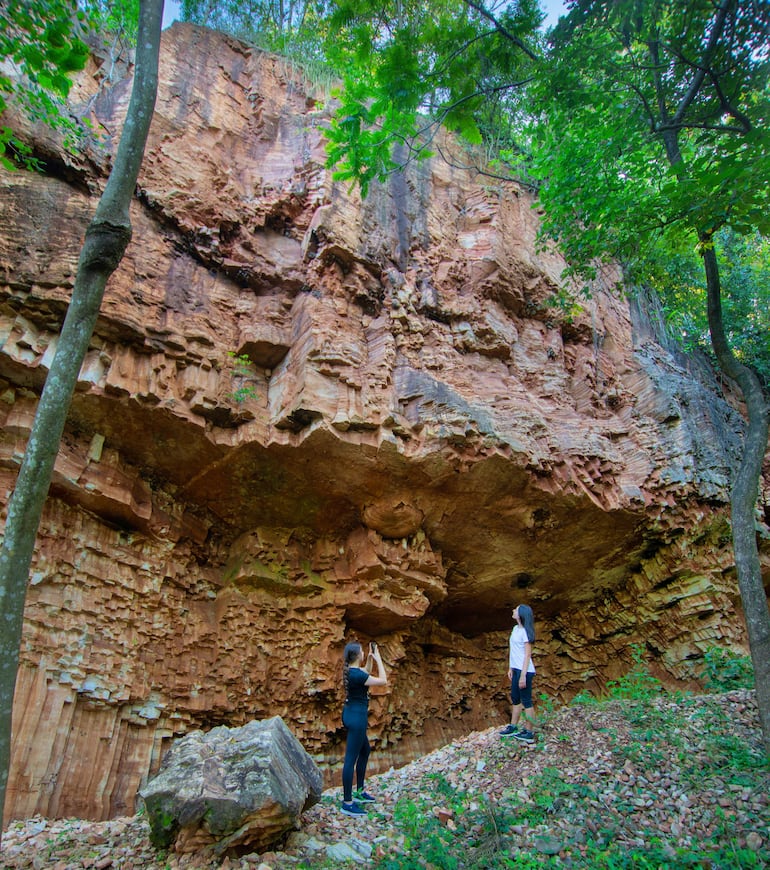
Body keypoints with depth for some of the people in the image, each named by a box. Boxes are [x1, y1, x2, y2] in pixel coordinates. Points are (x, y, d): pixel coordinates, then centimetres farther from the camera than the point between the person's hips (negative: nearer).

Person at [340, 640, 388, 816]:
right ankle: (347, 803, 5)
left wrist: (371, 657, 16)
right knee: (351, 758, -3)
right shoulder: (356, 674, -23)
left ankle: (360, 792, 34)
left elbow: (366, 671, 27)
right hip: (357, 716, -11)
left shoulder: (350, 670, 5)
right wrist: (378, 659, -10)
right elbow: (383, 681, -16)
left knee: (365, 750, 23)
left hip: (350, 713, 11)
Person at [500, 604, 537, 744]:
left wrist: (523, 675, -17)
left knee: (526, 701, 0)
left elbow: (527, 655, -16)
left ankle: (529, 733, 9)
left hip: (524, 670, -9)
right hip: (516, 669, 9)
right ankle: (513, 727, 30)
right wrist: (511, 668, 17)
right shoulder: (516, 628, 9)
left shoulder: (524, 632, -16)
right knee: (515, 699, 18)